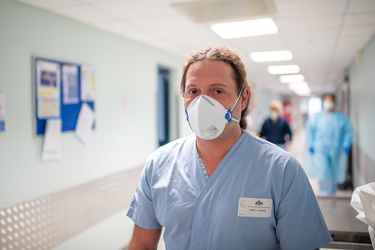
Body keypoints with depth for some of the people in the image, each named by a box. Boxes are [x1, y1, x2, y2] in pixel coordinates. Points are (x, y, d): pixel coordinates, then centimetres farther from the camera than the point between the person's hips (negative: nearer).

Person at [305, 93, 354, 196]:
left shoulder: (341, 117, 3)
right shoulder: (316, 117, 1)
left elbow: (349, 131, 5)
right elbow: (309, 131, 1)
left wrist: (346, 145, -4)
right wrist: (310, 145, -6)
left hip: (336, 150, 2)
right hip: (320, 150, -2)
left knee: (335, 171, 9)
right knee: (323, 170, -11)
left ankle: (332, 191, 26)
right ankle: (324, 191, 2)